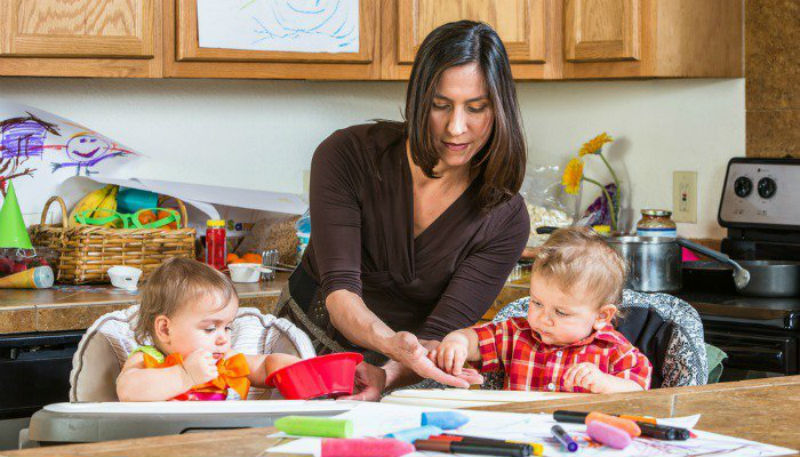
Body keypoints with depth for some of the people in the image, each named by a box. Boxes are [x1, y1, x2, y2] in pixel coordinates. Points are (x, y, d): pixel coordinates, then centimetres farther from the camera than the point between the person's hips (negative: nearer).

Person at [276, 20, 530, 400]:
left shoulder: (505, 219, -13)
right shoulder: (347, 155, -15)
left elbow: (440, 333, -18)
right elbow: (339, 288, -21)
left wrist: (386, 376, -40)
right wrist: (390, 342, -43)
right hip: (312, 343, 0)